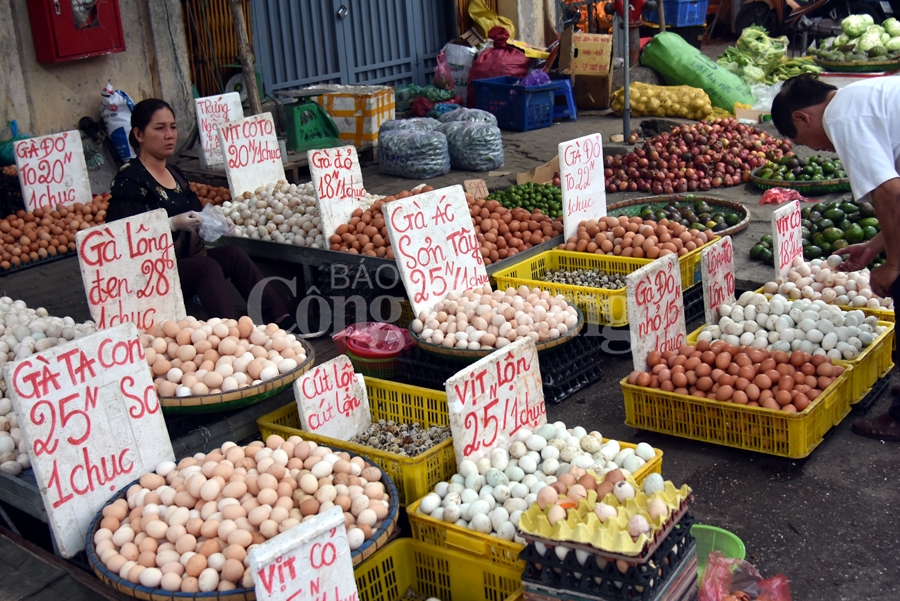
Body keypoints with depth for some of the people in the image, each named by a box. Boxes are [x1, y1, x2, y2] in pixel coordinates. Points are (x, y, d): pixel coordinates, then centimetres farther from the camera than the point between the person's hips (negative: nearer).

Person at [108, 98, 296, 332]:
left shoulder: (175, 174, 16)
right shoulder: (129, 180, -9)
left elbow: (195, 214, 19)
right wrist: (173, 224, -24)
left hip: (186, 259, 8)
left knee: (233, 254, -14)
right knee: (207, 267, -30)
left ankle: (282, 321, -22)